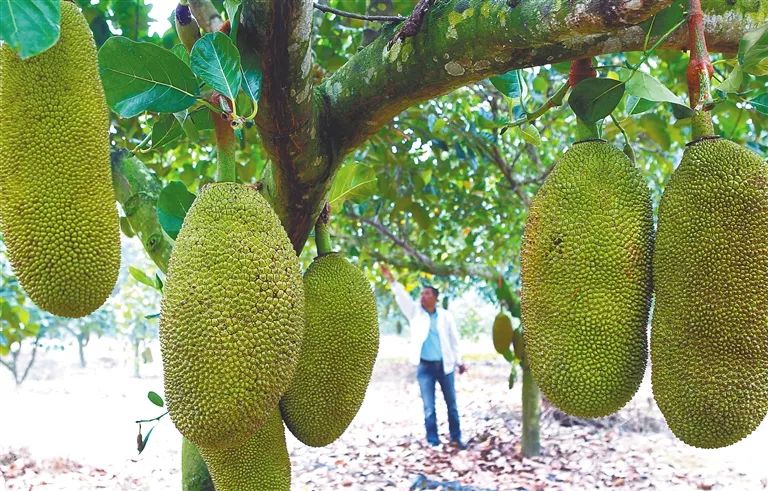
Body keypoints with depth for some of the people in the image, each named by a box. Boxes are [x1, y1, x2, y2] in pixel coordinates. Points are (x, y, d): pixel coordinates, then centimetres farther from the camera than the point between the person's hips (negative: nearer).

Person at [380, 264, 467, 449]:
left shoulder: (445, 316, 0)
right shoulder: (415, 312, 1)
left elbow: (454, 339, 6)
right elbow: (403, 297, -13)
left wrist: (459, 362, 8)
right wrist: (391, 280, -26)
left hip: (444, 365, 0)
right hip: (425, 366, 0)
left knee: (452, 404, 9)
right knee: (429, 406, 2)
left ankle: (456, 438, 20)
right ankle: (433, 441, 9)